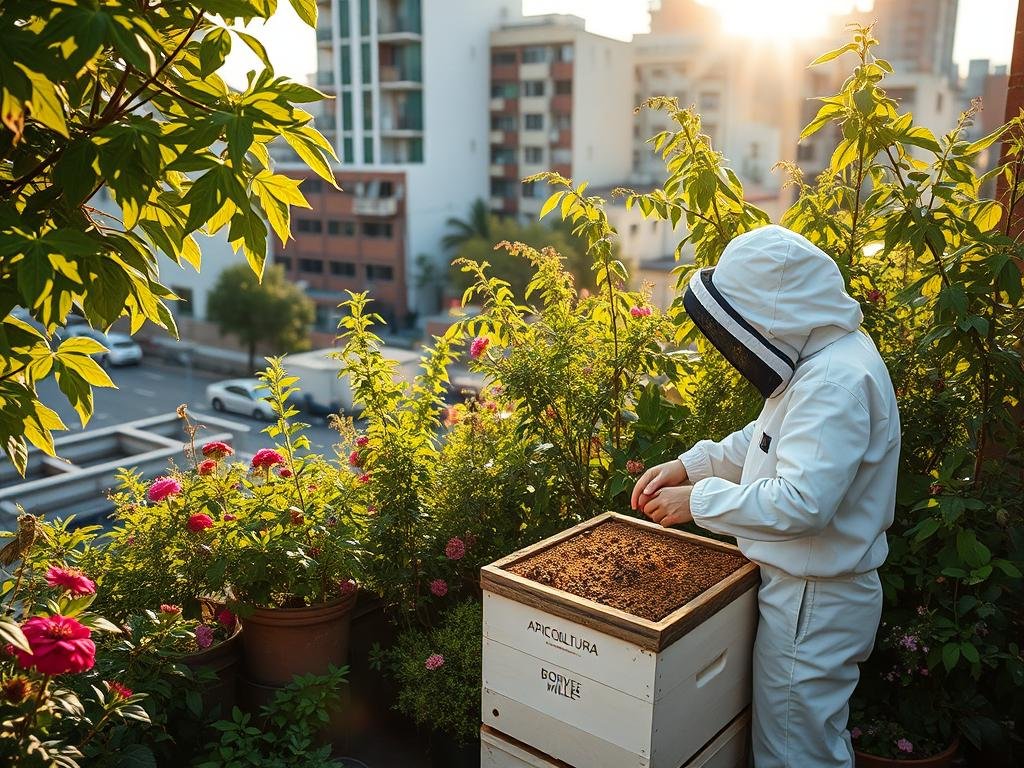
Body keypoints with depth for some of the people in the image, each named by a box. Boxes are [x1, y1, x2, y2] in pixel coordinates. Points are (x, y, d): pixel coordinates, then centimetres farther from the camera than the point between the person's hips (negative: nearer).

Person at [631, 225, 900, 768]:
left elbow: (802, 501, -34)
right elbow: (767, 439, 16)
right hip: (807, 590, 10)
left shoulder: (837, 380, -28)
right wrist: (691, 465, 5)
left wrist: (699, 500, -23)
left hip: (816, 601, -10)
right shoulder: (824, 357, 5)